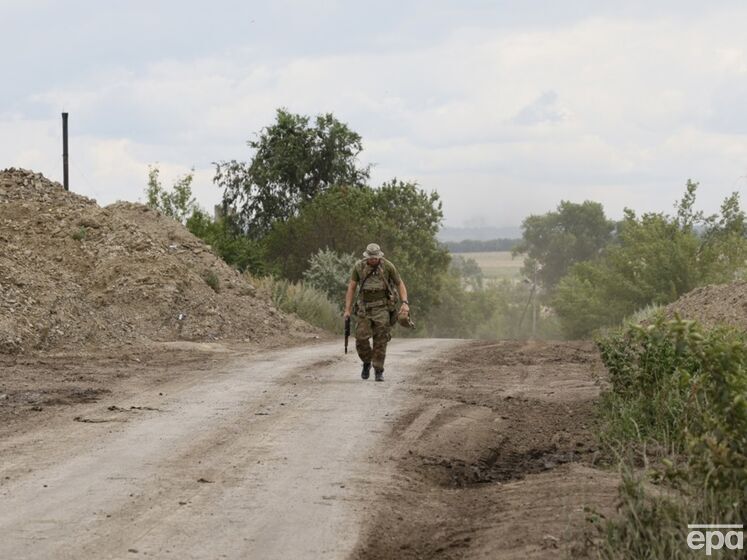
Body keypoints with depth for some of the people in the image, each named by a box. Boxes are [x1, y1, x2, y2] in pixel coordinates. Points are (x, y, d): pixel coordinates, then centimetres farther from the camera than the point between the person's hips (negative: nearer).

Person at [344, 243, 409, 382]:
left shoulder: (388, 266, -6)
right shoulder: (359, 267, -2)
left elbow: (400, 284, 2)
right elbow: (351, 287, 3)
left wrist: (405, 303, -11)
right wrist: (348, 309, -2)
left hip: (382, 308, -2)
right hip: (364, 308, 2)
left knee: (380, 341, -5)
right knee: (361, 339, -6)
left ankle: (378, 371, 5)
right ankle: (367, 363, 21)